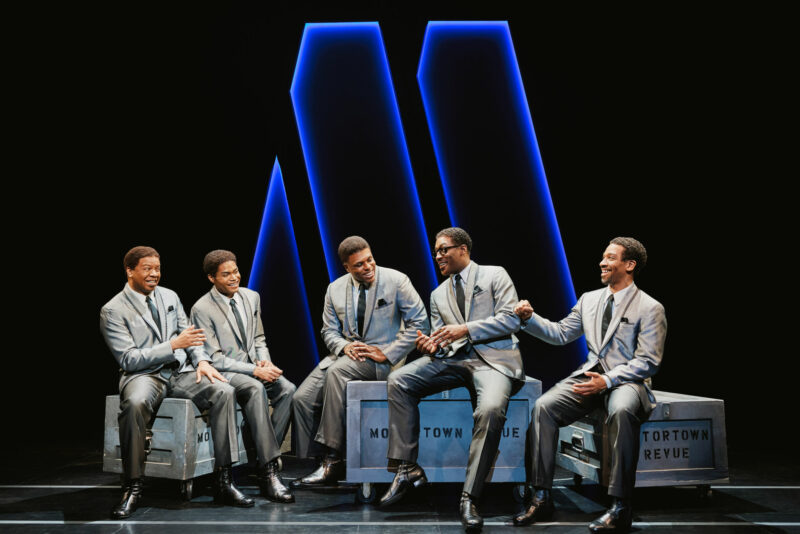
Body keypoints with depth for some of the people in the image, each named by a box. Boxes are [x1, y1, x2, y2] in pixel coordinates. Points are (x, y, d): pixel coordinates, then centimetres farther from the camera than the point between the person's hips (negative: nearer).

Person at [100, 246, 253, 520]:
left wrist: (201, 360, -5)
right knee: (134, 403, -40)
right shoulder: (113, 311, -3)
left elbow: (189, 336, 17)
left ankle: (223, 481, -20)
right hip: (143, 375, -4)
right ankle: (133, 487, -24)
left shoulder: (170, 297, 15)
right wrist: (173, 345, -18)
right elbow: (128, 359, -10)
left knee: (224, 391, -23)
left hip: (181, 371, 5)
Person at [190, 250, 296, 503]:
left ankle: (265, 466, -20)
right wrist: (254, 370, -21)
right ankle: (270, 471, -37)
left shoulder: (251, 297, 9)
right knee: (256, 389, -37)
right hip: (222, 373, -5)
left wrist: (264, 360, -4)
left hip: (254, 367, 6)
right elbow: (214, 358, -12)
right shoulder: (202, 309, -9)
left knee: (288, 389, -25)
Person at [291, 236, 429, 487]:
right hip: (347, 354, 6)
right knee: (302, 398, -14)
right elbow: (329, 330, 14)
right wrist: (344, 346, -11)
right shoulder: (335, 289, 8)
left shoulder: (396, 281, -6)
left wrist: (387, 354, -14)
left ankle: (332, 458, -27)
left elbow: (419, 322, -7)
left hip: (382, 357, -5)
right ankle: (322, 462, -3)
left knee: (337, 371, -34)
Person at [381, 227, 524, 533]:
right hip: (452, 358, 6)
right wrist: (431, 346, -6)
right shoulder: (438, 295, 24)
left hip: (493, 358, -5)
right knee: (398, 381, -17)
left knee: (491, 409, -36)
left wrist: (466, 329, -13)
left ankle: (469, 498, -28)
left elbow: (511, 320, -4)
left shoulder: (494, 275, 9)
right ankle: (408, 469, -13)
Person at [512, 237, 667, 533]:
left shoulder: (650, 308, -2)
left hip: (626, 380, -5)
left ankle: (620, 507, -31)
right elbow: (560, 333, 20)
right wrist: (530, 318, 3)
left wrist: (606, 380, -20)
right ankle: (541, 498, -15)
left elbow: (648, 362, -8)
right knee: (543, 406, -21)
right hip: (589, 375, 5)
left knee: (621, 411, -40)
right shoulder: (589, 299, 16)